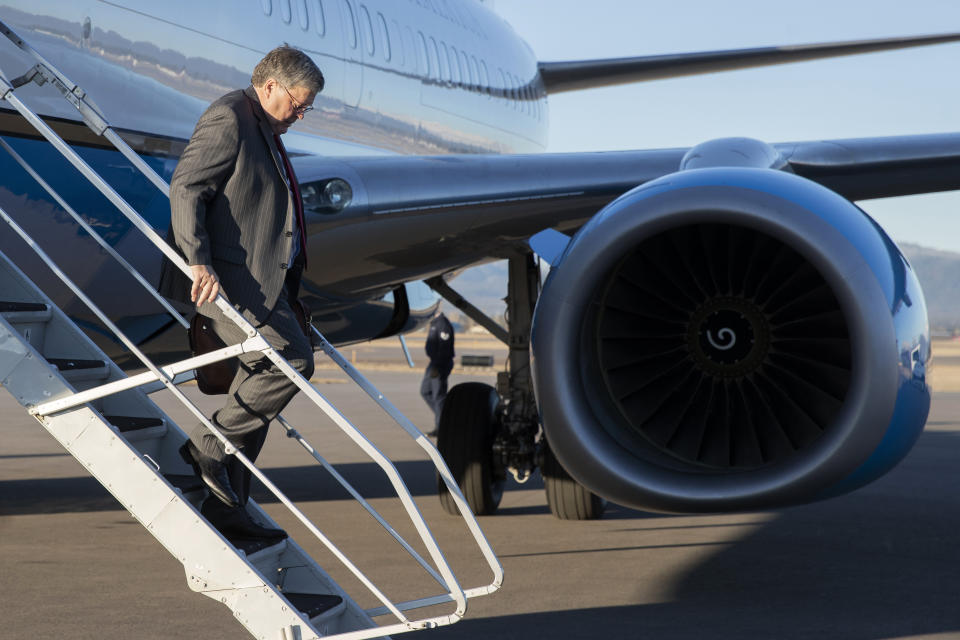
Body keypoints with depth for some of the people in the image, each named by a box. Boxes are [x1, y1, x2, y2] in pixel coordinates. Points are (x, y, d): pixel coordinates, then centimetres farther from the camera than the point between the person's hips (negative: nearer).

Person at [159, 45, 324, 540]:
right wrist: (199, 261, -26)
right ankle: (207, 448, -8)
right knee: (291, 360, -20)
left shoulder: (266, 133, 24)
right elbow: (185, 188, -16)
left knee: (259, 384, 8)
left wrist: (287, 289, 25)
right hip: (227, 278, -10)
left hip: (262, 283, 10)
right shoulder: (229, 119, -7)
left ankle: (226, 510, 12)